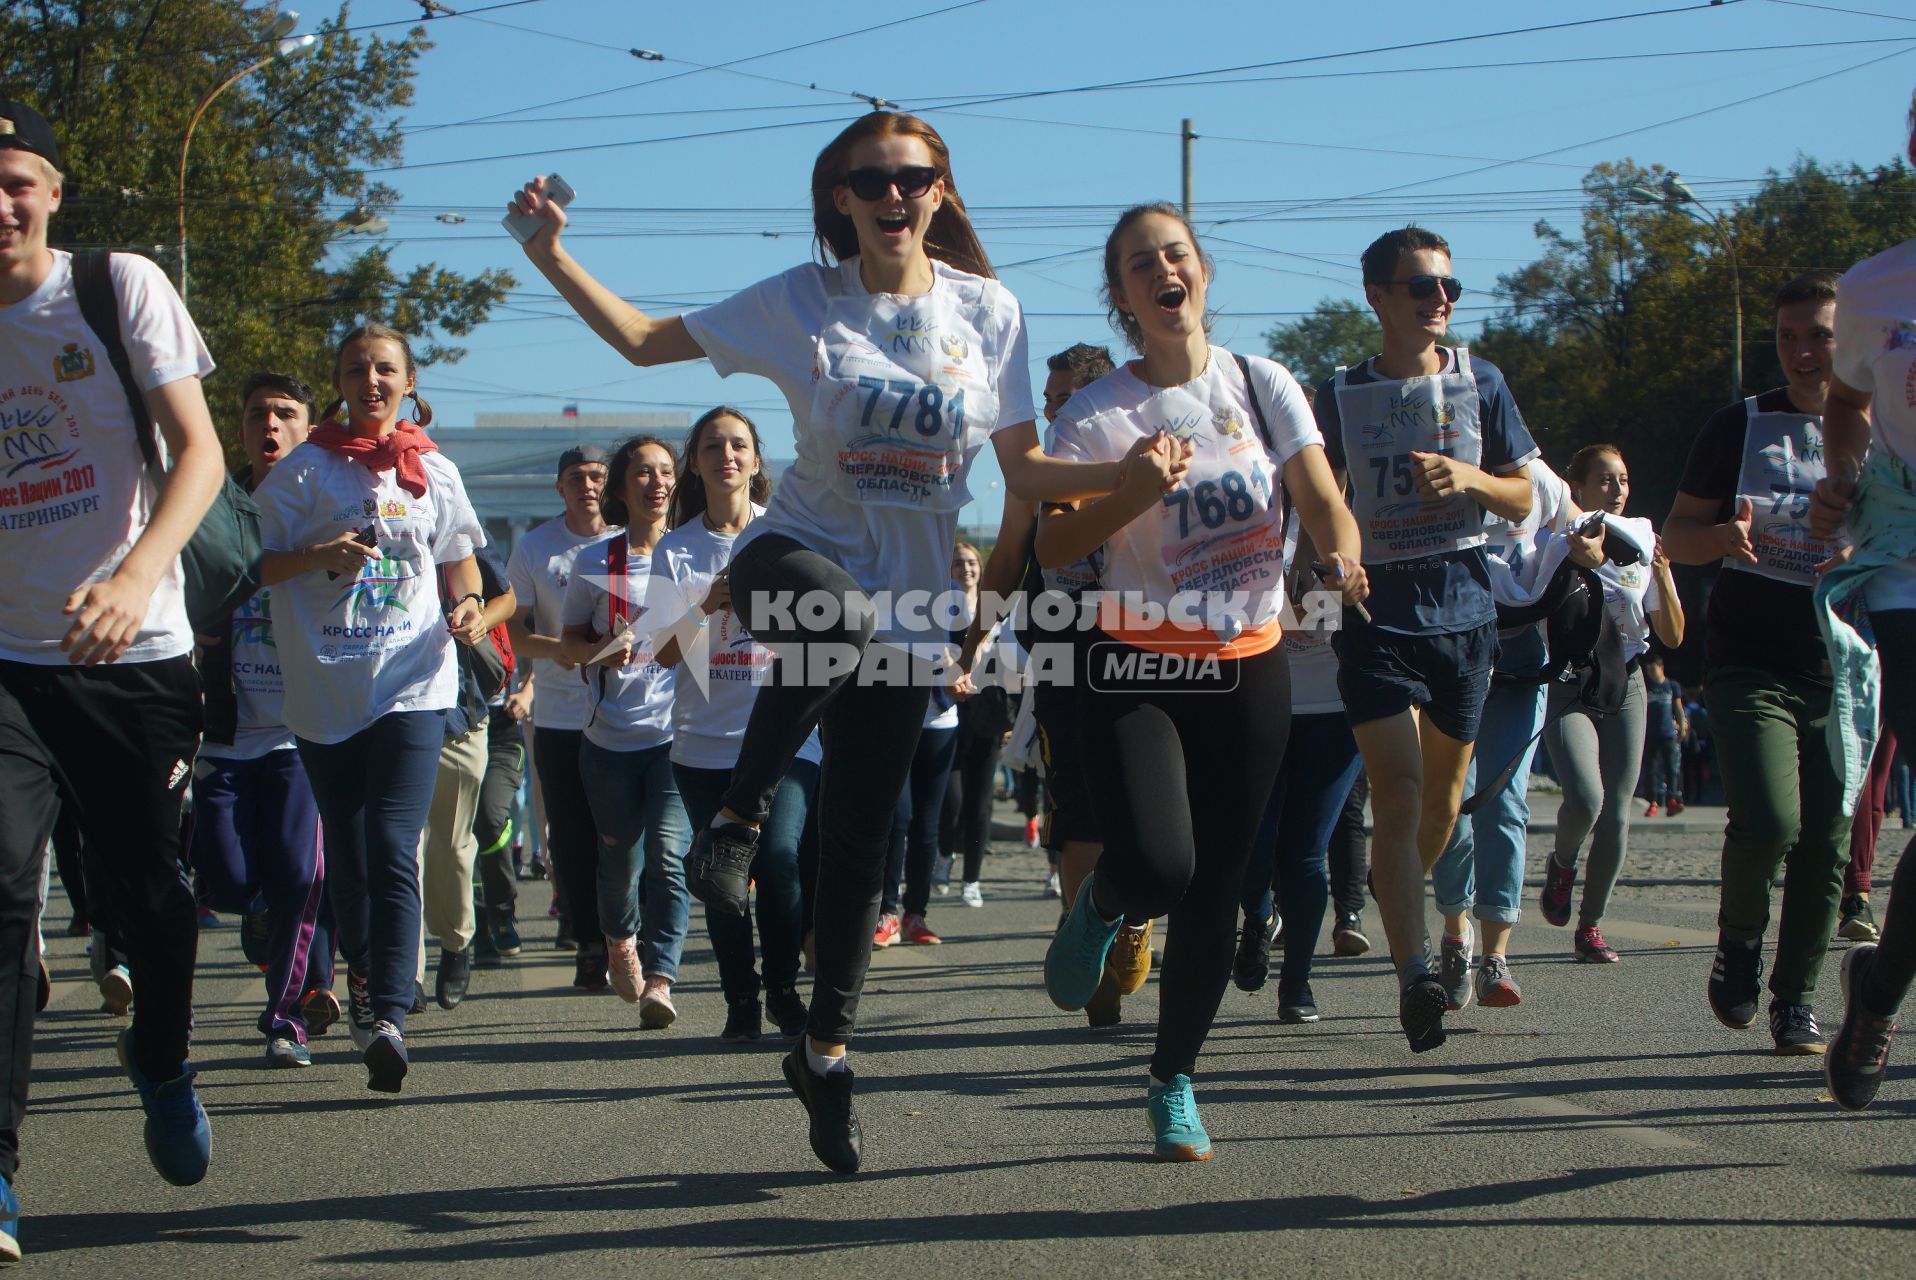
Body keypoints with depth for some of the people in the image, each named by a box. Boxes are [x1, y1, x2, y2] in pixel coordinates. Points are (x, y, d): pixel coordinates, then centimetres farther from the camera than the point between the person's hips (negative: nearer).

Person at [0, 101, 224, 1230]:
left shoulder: (121, 289, -2)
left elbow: (200, 454, -9)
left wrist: (137, 576, -27)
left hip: (137, 652, -1)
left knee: (147, 891, 4)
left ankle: (162, 1064, 37)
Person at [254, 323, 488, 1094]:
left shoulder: (433, 472, 11)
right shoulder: (304, 471, 5)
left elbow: (460, 562, 18)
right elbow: (257, 564, 3)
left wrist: (469, 609, -3)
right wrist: (319, 556, -16)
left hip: (411, 685, -1)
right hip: (324, 690, 1)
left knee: (392, 850, -15)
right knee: (345, 855, 9)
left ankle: (388, 1016, -23)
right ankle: (361, 975, 32)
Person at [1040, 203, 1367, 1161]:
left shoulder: (1263, 386, 3)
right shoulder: (1094, 415, -4)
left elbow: (1323, 503, 0)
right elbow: (1052, 548, -6)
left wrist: (1342, 558, -22)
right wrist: (1134, 494, -22)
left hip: (1247, 668, 3)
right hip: (1136, 668, -3)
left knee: (1214, 893, 4)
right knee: (1159, 867, -23)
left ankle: (1173, 1084, 23)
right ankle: (1098, 908, 15)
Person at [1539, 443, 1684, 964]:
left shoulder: (1643, 543, 6)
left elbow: (1673, 637, 5)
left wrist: (1661, 574, -11)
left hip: (1624, 686, 3)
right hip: (1566, 687, -3)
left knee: (1616, 814, -3)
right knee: (1585, 797, -24)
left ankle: (1591, 925, 13)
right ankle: (1562, 864, 10)